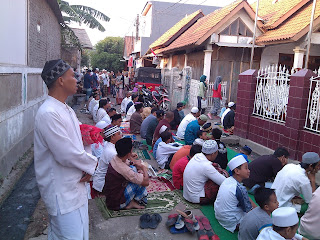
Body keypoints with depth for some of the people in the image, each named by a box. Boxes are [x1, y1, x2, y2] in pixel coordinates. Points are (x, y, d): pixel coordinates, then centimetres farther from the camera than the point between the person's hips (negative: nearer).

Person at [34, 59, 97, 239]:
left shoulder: (66, 110, 9)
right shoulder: (48, 113, -23)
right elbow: (66, 155, -26)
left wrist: (88, 166, -4)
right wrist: (92, 163, -10)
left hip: (75, 185, 10)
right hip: (62, 192, -9)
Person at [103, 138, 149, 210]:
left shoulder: (115, 158, -7)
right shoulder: (124, 170, -32)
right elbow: (146, 182, -25)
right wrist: (143, 167, -9)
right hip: (116, 204, -9)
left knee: (134, 168, 8)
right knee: (142, 181, -17)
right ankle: (131, 203, 5)